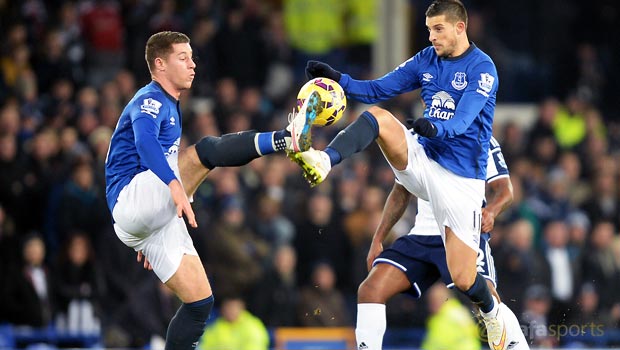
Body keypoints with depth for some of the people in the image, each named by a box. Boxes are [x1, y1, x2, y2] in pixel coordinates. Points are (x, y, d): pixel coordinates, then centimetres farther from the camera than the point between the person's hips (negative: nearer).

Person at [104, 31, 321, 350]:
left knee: (200, 302, 1)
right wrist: (175, 186, -47)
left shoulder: (170, 107, 26)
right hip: (130, 199, -10)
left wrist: (149, 240, 36)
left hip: (151, 224, 10)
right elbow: (145, 142, -30)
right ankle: (288, 139, -39)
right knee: (206, 150, -25)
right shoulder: (150, 101, -6)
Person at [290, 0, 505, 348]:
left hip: (461, 178, -5)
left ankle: (492, 313, 29)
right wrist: (339, 79, -12)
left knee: (463, 279, -6)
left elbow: (462, 120, -27)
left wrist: (435, 127, -48)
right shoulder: (426, 60, 6)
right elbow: (376, 90, 6)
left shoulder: (482, 68, -13)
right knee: (378, 116, -22)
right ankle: (325, 161, -46)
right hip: (422, 159, 5)